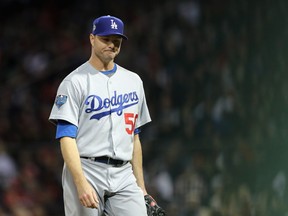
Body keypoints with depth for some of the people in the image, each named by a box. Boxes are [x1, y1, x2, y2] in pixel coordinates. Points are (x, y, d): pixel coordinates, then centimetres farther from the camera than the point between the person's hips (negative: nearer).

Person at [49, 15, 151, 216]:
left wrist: (141, 186, 15)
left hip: (124, 175, 5)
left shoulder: (134, 81, 16)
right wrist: (81, 183, -22)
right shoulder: (75, 82, -2)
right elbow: (66, 137, -10)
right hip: (85, 170, -5)